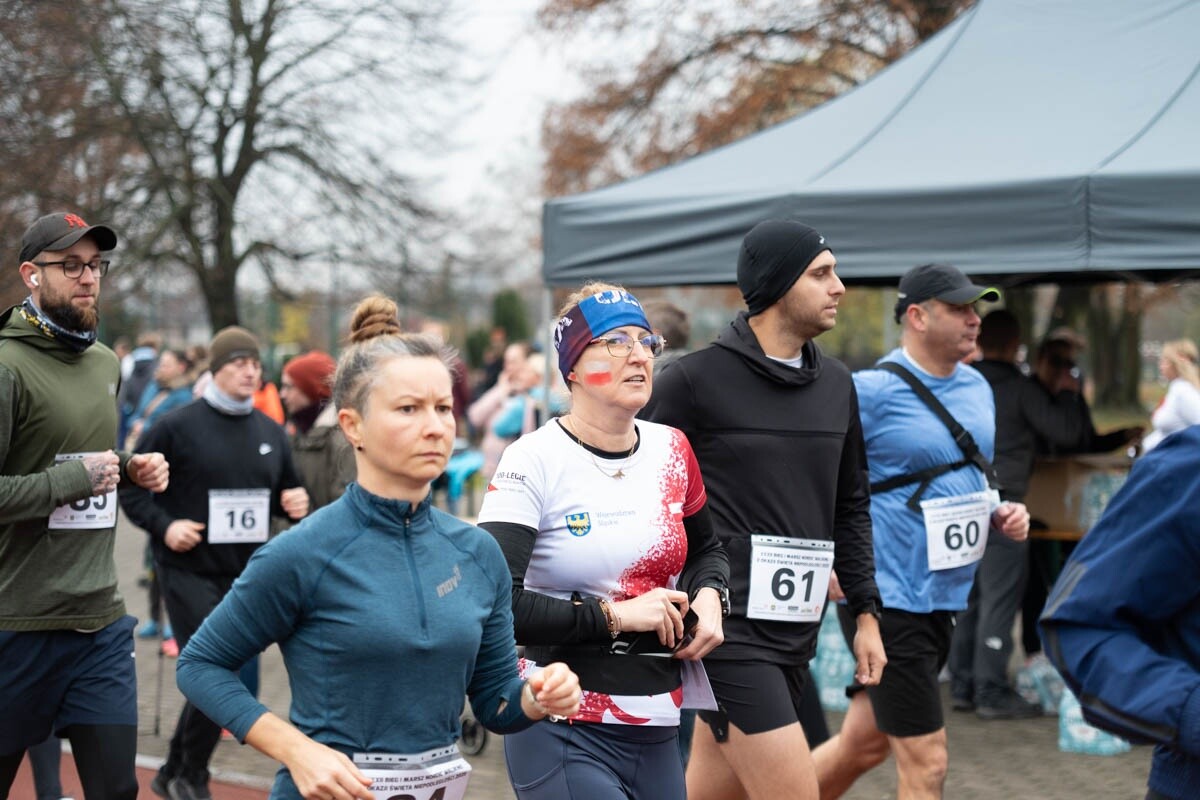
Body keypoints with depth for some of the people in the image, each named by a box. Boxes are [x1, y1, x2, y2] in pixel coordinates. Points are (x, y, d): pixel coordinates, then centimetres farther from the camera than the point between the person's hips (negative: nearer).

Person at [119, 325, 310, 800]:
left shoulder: (271, 433, 10)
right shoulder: (177, 427, -6)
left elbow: (285, 492, 21)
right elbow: (131, 488, -2)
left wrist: (293, 503, -1)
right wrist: (163, 525, -16)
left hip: (246, 576, 6)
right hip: (189, 571, -6)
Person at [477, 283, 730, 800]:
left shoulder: (672, 450, 7)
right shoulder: (533, 461, -11)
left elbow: (707, 549, 25)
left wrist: (707, 596, 4)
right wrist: (613, 615, -17)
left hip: (659, 731, 6)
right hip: (566, 733, -6)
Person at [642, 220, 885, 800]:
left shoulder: (836, 386, 13)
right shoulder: (696, 380, -8)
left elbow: (851, 507, 20)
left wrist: (865, 612, 17)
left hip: (796, 631, 7)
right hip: (729, 629, -7)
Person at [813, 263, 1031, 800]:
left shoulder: (978, 388, 10)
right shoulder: (870, 392, -15)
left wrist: (999, 516, 3)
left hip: (942, 597, 8)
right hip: (888, 598, -8)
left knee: (863, 744, 17)